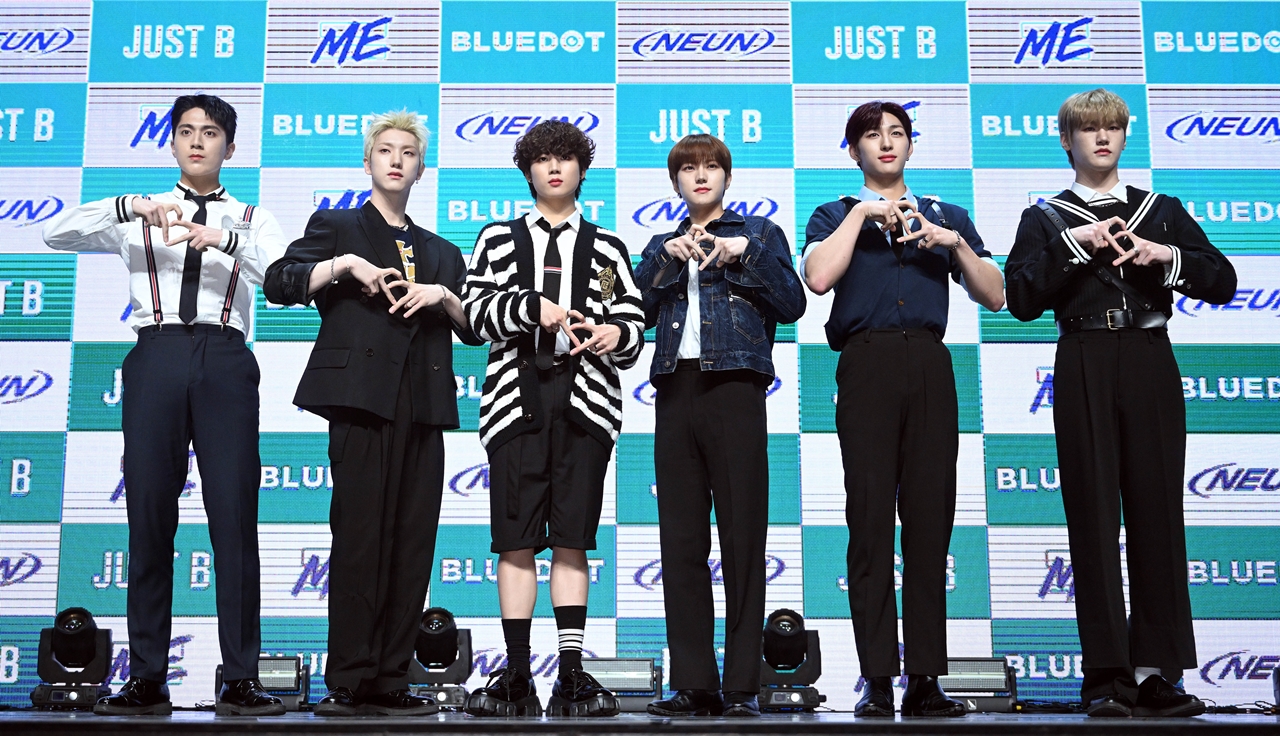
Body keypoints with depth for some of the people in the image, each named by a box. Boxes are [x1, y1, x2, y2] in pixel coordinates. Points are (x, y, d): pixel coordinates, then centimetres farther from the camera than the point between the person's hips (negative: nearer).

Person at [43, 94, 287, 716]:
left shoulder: (251, 220, 16)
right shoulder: (139, 215, 17)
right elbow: (56, 233, 3)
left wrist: (222, 239, -18)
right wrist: (130, 207, -12)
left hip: (225, 364, -1)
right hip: (155, 359, 1)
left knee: (235, 518, -5)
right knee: (150, 518, 1)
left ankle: (241, 680, -2)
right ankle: (147, 679, 6)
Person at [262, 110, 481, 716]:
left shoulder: (442, 253, 25)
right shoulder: (336, 227, 16)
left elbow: (475, 328, 17)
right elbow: (279, 283, 2)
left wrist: (443, 295, -1)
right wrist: (344, 264, -10)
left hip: (423, 405, 4)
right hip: (362, 396, -4)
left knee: (414, 541, -1)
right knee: (360, 536, -10)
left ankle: (390, 681, 3)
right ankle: (348, 682, -7)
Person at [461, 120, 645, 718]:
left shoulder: (606, 247, 18)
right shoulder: (498, 238, 17)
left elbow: (634, 323, 12)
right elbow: (477, 310, 4)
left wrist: (617, 334, -10)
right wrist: (534, 307, -10)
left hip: (585, 398, 0)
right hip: (517, 396, 0)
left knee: (572, 539, -2)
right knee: (515, 540, -2)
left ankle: (572, 677, 1)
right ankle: (517, 677, 2)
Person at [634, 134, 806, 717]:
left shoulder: (758, 232, 14)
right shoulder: (662, 245, 23)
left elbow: (792, 304, 1)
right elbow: (639, 310, 6)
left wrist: (745, 253, -6)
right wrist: (668, 257, -4)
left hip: (735, 389, -4)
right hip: (675, 390, 4)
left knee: (742, 537, -6)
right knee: (681, 542, 1)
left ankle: (742, 686, -3)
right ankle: (694, 685, 5)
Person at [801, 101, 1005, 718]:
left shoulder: (947, 218, 24)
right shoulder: (836, 215, 17)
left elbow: (994, 297, 15)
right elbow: (818, 277, -5)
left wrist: (956, 244, 2)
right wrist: (861, 213, -2)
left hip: (929, 367, 2)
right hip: (867, 365, -2)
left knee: (930, 520, -2)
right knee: (870, 521, -6)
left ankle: (926, 678, 1)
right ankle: (877, 678, -4)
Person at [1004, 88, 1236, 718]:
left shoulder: (1163, 211, 18)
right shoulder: (1046, 219, 13)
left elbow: (1222, 282, 10)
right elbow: (1021, 299, -2)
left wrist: (1167, 257, -6)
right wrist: (1074, 244, -10)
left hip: (1149, 362, 2)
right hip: (1084, 365, -1)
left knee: (1157, 508, -4)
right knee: (1093, 513, -5)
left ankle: (1157, 670, 0)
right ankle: (1108, 673, -3)